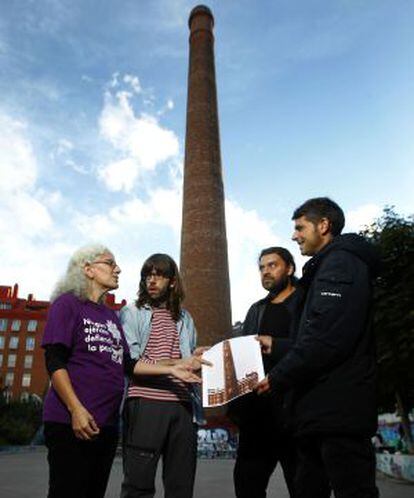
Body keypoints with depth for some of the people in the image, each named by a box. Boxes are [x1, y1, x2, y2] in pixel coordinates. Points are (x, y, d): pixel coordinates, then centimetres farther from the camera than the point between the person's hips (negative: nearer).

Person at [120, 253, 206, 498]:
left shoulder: (185, 318, 18)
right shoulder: (132, 313, 7)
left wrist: (196, 363, -2)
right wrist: (176, 365, -16)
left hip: (182, 405, 4)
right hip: (145, 404, -4)